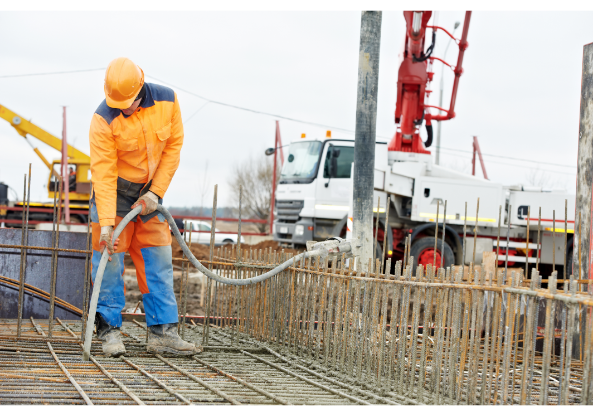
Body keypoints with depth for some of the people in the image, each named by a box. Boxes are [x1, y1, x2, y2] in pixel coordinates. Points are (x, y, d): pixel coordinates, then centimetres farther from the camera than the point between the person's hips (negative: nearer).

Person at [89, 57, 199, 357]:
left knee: (158, 259, 0)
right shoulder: (103, 119, -24)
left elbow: (173, 146, -4)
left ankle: (162, 332, 2)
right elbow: (103, 174, -26)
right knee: (109, 256, -8)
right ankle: (109, 329, 1)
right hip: (113, 190, -4)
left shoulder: (167, 100, -14)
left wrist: (156, 192, -11)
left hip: (149, 190, 4)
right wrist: (106, 223, -33)